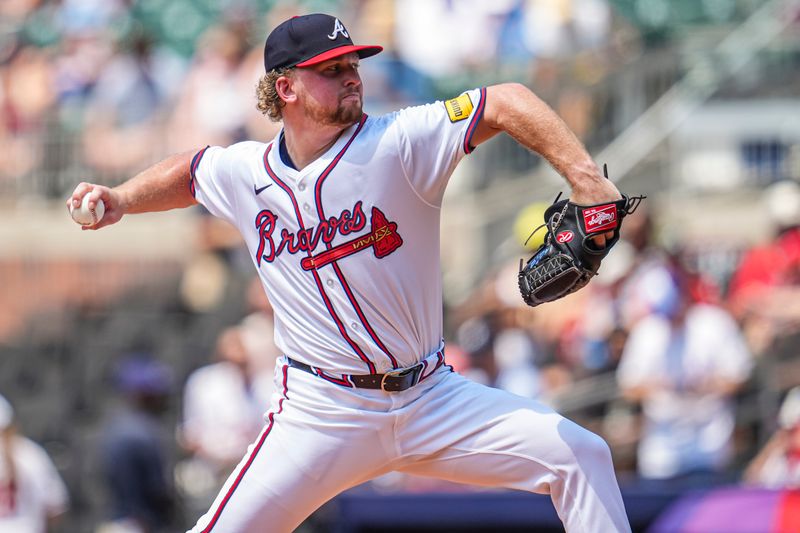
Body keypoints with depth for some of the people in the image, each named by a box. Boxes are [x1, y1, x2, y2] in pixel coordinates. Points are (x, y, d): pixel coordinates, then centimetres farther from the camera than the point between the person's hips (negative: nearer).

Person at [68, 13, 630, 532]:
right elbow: (189, 172, 25)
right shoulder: (244, 173, 1)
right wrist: (120, 200, 9)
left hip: (431, 398, 0)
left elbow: (508, 104, -19)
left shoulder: (397, 143, -11)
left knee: (581, 456, -13)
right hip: (322, 416, 1)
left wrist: (585, 179, -31)